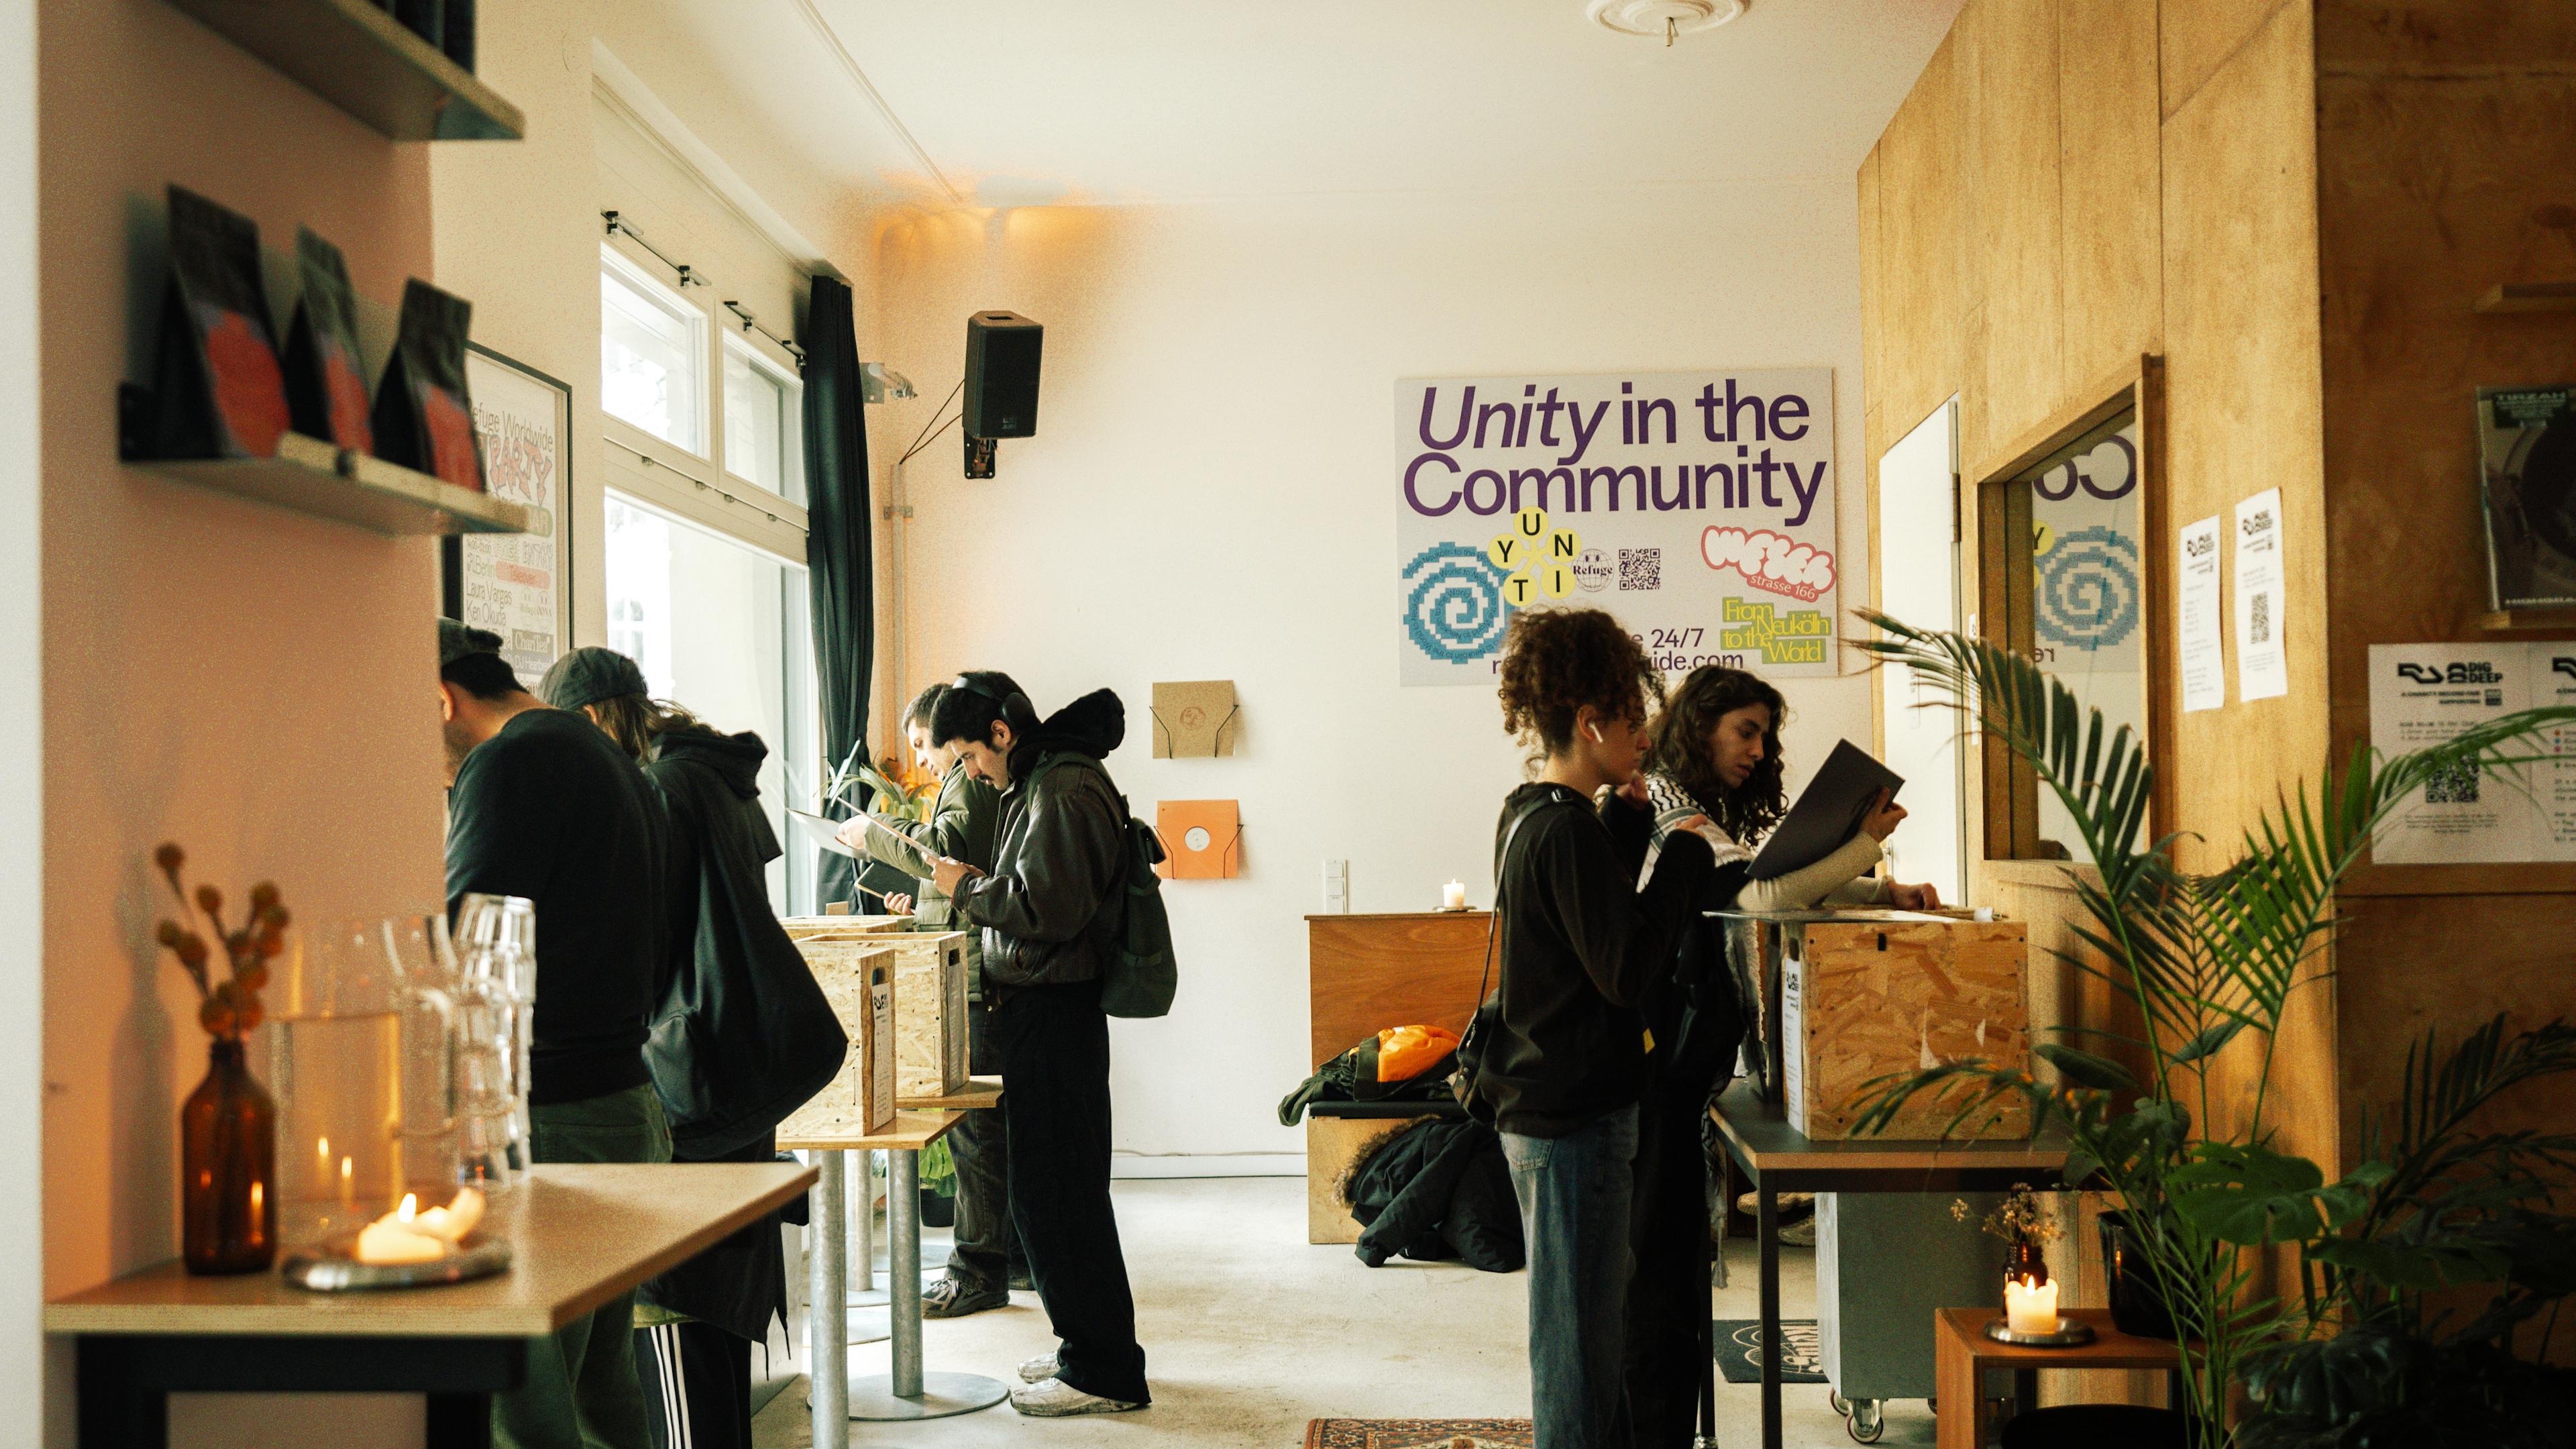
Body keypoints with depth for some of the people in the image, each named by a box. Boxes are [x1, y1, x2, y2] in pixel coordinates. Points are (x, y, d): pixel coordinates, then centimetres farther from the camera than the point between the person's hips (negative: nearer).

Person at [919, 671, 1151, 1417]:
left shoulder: (1062, 791, -16)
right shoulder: (1041, 783, 18)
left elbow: (1048, 908, -23)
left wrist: (969, 888, -10)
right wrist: (961, 892, 13)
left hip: (1054, 1015, -11)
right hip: (1039, 1010, 11)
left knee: (1052, 1195, -7)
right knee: (1063, 1189, 16)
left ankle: (1102, 1372, 0)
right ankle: (1091, 1350, 25)